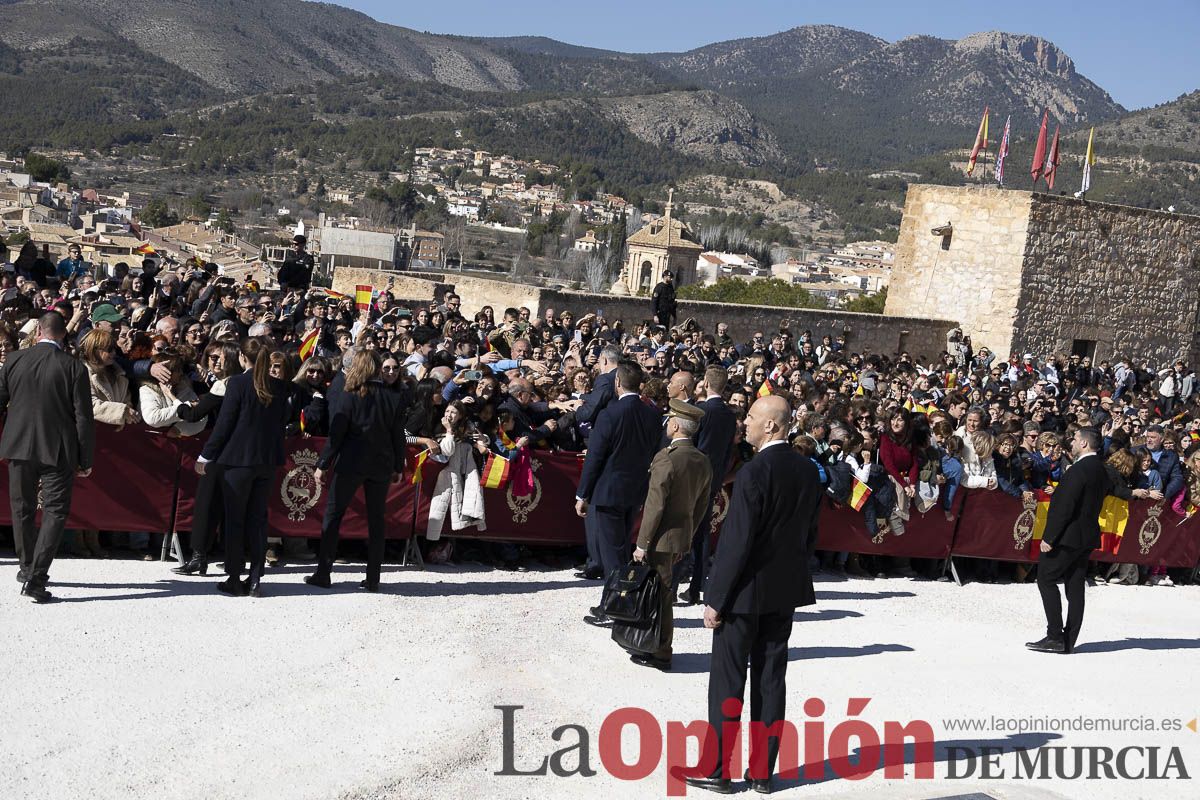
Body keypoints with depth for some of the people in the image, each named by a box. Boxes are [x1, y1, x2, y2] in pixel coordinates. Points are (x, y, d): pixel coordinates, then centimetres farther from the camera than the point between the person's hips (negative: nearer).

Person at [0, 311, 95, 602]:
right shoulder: (74, 368, -9)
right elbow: (84, 418, -8)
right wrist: (85, 460, 0)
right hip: (58, 450, -3)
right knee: (55, 511, 2)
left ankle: (27, 567, 34)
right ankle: (35, 577, -9)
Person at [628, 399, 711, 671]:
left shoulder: (666, 458, -19)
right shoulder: (703, 462, 5)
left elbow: (655, 506, -20)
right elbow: (701, 505, 12)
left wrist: (643, 544, -15)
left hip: (663, 537, -8)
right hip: (684, 537, 8)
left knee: (659, 595, 2)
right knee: (661, 592, 19)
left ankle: (660, 655, 9)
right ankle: (657, 645, 27)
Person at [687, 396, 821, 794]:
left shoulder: (755, 472, -20)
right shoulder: (808, 471, 3)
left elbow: (736, 542, -20)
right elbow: (810, 534, 10)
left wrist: (715, 598, -14)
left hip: (747, 592, -7)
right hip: (785, 591, 7)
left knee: (727, 682, 3)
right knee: (771, 680, 11)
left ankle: (718, 770, 10)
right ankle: (761, 772, 17)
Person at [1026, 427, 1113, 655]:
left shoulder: (1078, 470, -18)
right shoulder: (1101, 470, 11)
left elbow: (1065, 507, -21)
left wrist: (1048, 537, -18)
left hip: (1068, 535, -9)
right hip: (1088, 536, 9)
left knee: (1046, 579, -1)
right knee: (1075, 587, 10)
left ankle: (1055, 637, -4)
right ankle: (1068, 641, 11)